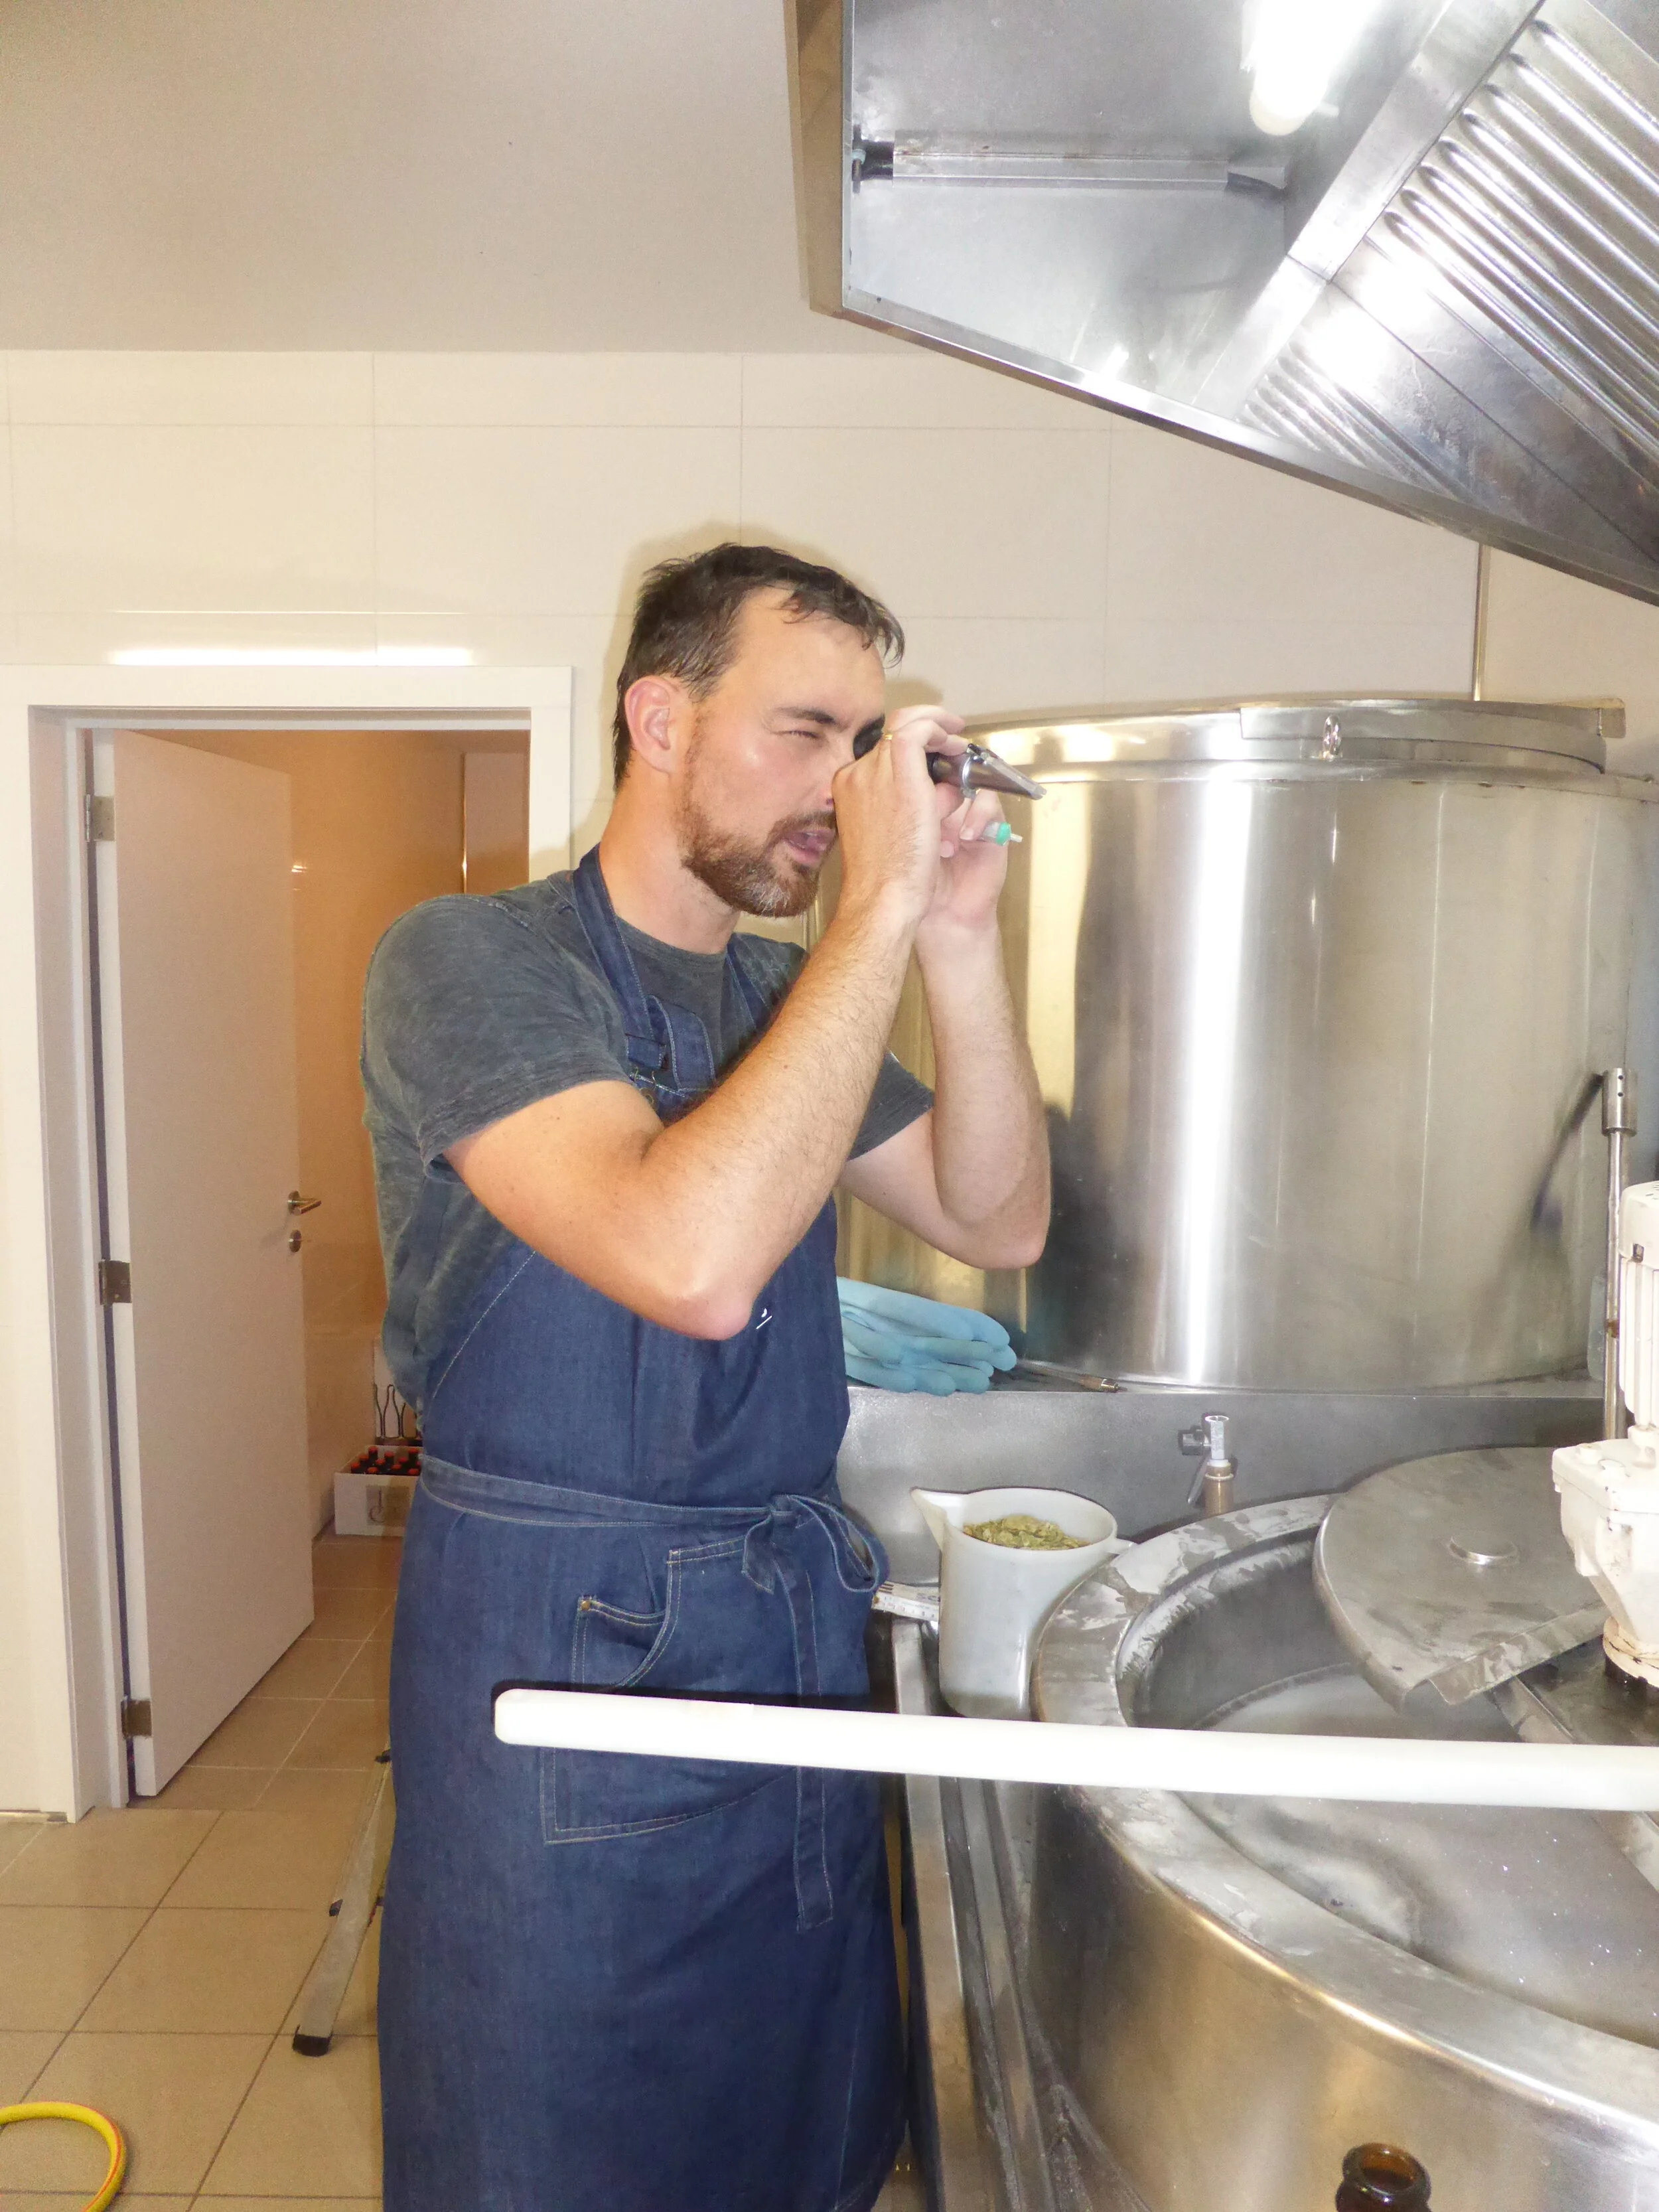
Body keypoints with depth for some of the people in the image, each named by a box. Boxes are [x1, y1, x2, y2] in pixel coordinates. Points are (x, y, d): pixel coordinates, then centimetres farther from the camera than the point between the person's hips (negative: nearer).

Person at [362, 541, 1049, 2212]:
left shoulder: (788, 995, 8)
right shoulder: (470, 961, -15)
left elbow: (997, 1221, 3)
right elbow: (692, 1259, -31)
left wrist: (957, 940, -9)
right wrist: (883, 905, -26)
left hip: (798, 1619, 7)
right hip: (562, 1636, -6)